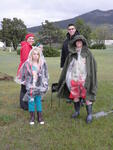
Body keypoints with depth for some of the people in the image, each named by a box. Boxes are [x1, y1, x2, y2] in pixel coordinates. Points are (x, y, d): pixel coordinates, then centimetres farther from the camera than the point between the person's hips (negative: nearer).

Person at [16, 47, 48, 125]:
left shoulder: (43, 63, -3)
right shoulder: (27, 64, -7)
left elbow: (45, 76, 4)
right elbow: (22, 75, 6)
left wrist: (45, 86, 2)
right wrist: (25, 82, 6)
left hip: (39, 86, 1)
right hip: (30, 87, 0)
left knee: (38, 101, 8)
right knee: (31, 101, 5)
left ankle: (40, 117, 20)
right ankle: (32, 117, 18)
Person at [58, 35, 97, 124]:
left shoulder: (87, 53, 1)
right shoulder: (71, 53, 8)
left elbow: (92, 65, -3)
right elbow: (67, 66, 12)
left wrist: (90, 78, -10)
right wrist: (68, 78, 9)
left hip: (84, 77, -3)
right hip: (74, 77, 3)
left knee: (87, 96, -3)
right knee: (75, 95, 11)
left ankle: (90, 114, 7)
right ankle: (77, 111, 28)